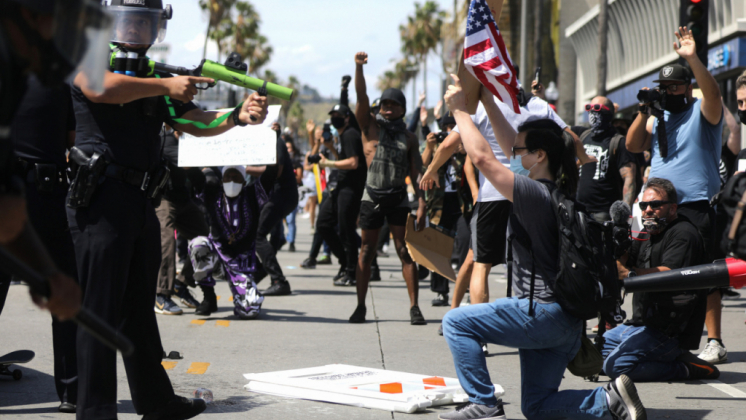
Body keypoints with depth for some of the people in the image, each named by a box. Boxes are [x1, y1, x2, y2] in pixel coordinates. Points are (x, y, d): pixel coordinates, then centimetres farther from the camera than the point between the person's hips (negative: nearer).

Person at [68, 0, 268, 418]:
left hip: (142, 204, 7)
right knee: (101, 309, -8)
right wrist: (165, 86, -19)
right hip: (102, 199, -7)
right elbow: (99, 88, -22)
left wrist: (239, 115, -9)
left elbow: (196, 121, 10)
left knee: (140, 311, 16)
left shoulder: (158, 77, 19)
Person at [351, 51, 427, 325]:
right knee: (366, 251, 4)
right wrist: (359, 67, -22)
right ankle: (360, 306, 11)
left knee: (405, 251, -3)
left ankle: (414, 307, -3)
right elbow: (361, 97, -9)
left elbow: (417, 173, 4)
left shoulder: (408, 137, 9)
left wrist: (421, 205, -6)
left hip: (398, 198, 1)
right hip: (372, 196, 0)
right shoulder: (370, 126, 6)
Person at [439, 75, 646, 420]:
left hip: (542, 312, -10)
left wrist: (460, 110, -6)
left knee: (456, 322, -2)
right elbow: (509, 144, 22)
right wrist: (487, 101, 21)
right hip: (565, 322, 10)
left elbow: (482, 157, -16)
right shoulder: (557, 191, 12)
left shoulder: (535, 193, -16)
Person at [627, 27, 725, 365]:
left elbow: (713, 92, -20)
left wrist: (693, 59, -32)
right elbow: (633, 146, 14)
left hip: (696, 206, -6)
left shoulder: (702, 112, 1)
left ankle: (714, 342, -6)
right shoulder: (659, 117, 18)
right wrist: (644, 112, 1)